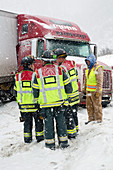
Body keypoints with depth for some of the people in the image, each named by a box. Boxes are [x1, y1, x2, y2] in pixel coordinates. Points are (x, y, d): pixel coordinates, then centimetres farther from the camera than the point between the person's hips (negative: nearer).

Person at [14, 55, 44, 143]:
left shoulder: (18, 77, 2)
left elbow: (16, 91, 9)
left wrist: (19, 102, 19)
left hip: (23, 104, 4)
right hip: (35, 104, -4)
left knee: (27, 122, 15)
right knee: (38, 120, 12)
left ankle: (27, 138, 20)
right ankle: (39, 136, 18)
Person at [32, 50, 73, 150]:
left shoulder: (38, 73, 0)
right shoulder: (59, 70, 0)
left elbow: (35, 90, 5)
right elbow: (68, 85, 2)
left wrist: (38, 100, 18)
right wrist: (67, 96, 15)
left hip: (46, 104, 0)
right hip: (59, 101, 1)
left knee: (48, 123, 8)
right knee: (61, 122, 10)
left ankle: (50, 143, 15)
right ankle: (63, 142, 14)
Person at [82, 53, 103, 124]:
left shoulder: (98, 68, -14)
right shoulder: (88, 69, 13)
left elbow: (100, 81, -18)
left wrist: (98, 91, -21)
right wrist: (84, 88, 20)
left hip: (95, 91, -8)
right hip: (89, 90, 8)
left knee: (97, 105, -2)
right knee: (89, 105, 12)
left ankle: (99, 120, 7)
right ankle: (91, 119, 23)